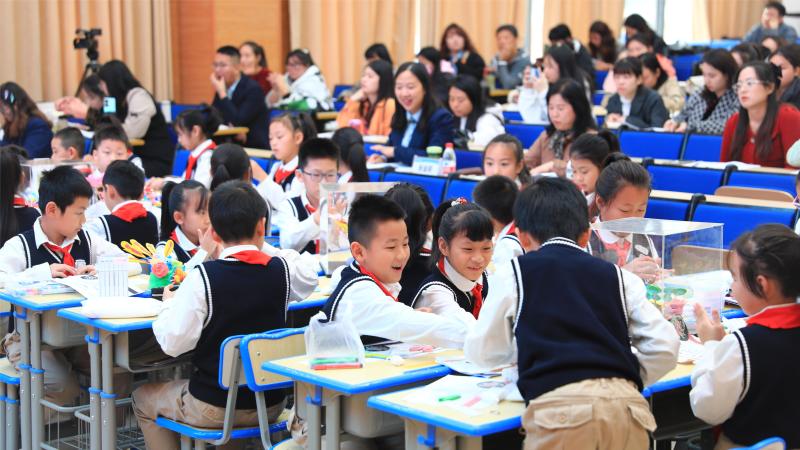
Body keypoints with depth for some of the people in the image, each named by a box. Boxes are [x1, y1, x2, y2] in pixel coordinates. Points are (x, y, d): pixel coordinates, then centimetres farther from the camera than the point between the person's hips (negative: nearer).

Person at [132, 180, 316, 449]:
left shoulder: (202, 277, -19)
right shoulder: (281, 269, -7)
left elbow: (173, 342, -18)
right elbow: (308, 284, 16)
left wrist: (170, 303, 1)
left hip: (214, 408, -4)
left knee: (143, 399, 22)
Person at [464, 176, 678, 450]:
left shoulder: (513, 273, 14)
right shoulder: (618, 276, 20)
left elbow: (480, 353, 21)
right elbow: (665, 347, 11)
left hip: (560, 407, -3)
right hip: (626, 405, 3)